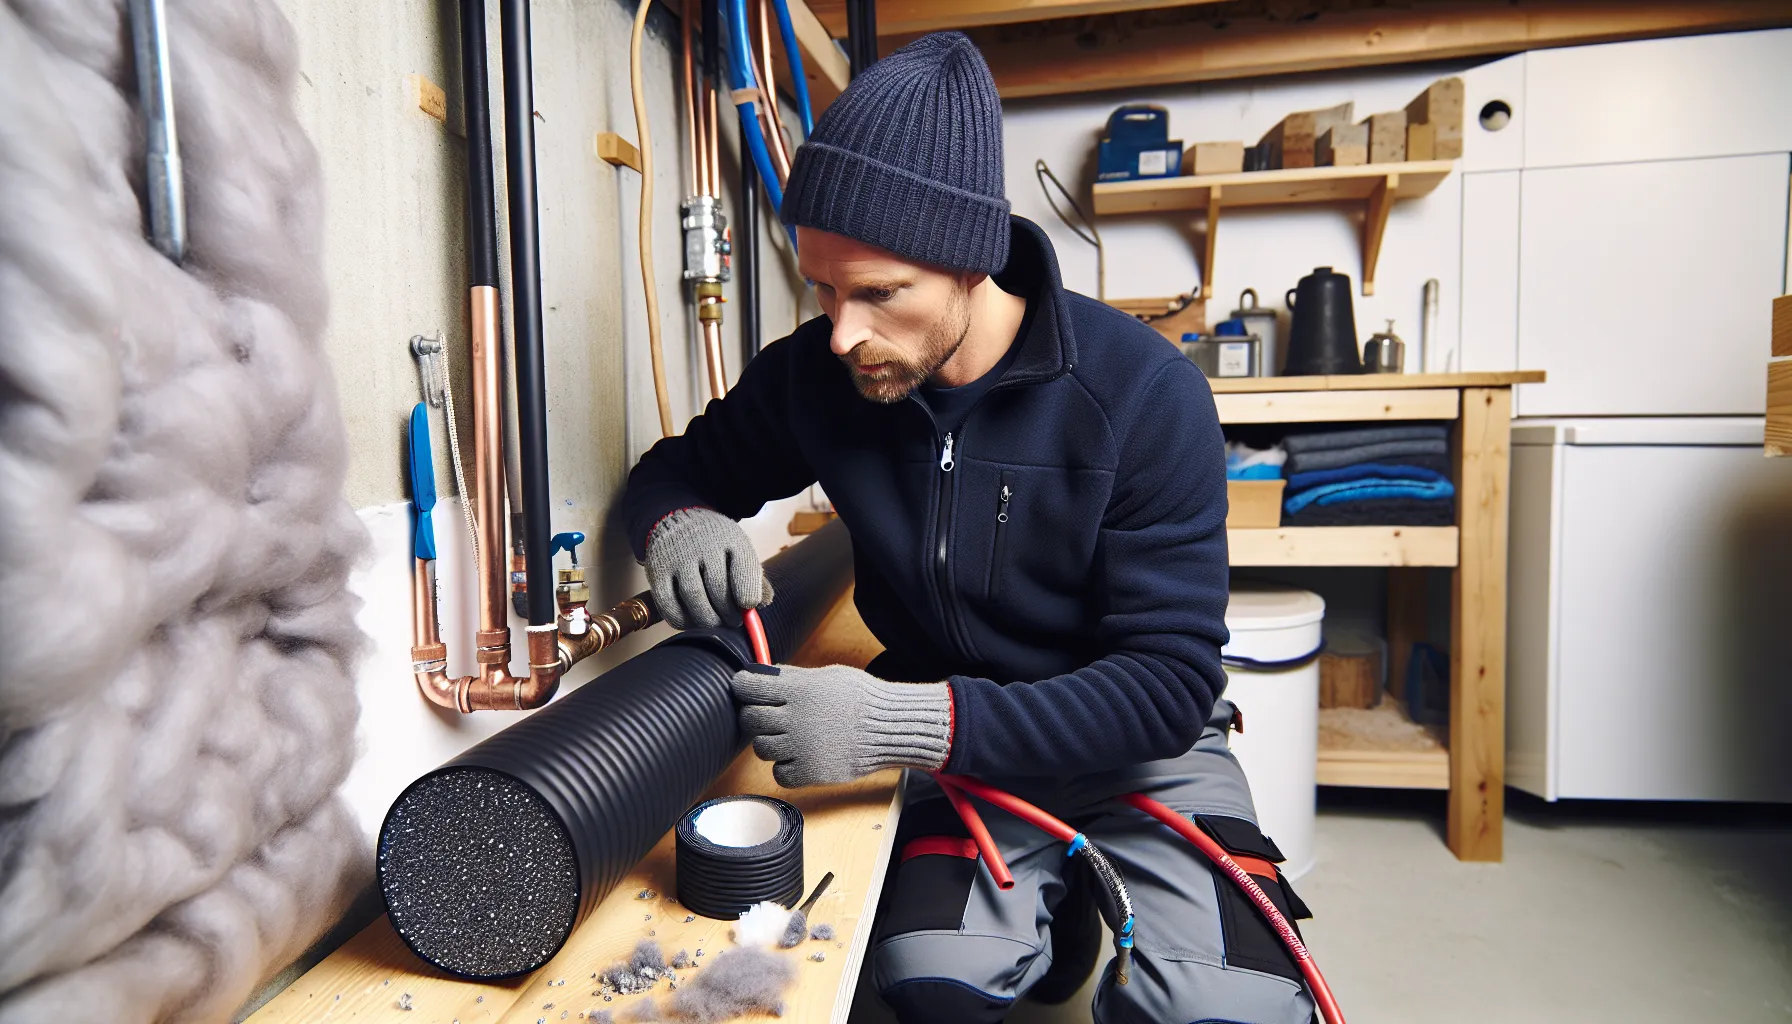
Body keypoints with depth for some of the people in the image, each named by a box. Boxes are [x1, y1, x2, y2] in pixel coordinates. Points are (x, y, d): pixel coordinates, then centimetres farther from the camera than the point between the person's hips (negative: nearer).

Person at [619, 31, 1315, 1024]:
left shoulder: (1144, 393, -19)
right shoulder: (815, 373, -9)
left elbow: (1168, 680, -21)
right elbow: (675, 467, 7)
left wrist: (913, 721, -33)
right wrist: (675, 522, -18)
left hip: (1136, 747, -1)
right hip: (954, 751, 2)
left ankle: (1062, 902, 4)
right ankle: (1047, 918, 4)